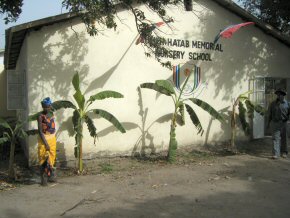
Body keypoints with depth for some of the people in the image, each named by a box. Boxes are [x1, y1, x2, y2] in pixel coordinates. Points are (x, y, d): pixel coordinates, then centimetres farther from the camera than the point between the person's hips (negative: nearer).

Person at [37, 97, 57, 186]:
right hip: (44, 139, -7)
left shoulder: (51, 114, 5)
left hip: (52, 138, 7)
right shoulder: (41, 116, -15)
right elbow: (40, 131, -17)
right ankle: (43, 179, 3)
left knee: (51, 158, 13)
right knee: (44, 159, -4)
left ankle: (50, 176, 25)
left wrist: (53, 139, 14)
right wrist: (46, 144, -20)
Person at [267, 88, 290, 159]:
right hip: (275, 123, 0)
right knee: (275, 138, -7)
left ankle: (284, 152, 27)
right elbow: (270, 113, 10)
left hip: (283, 123, 0)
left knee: (284, 138, 11)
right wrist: (268, 122, 10)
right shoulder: (273, 104, 5)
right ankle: (276, 154, -9)